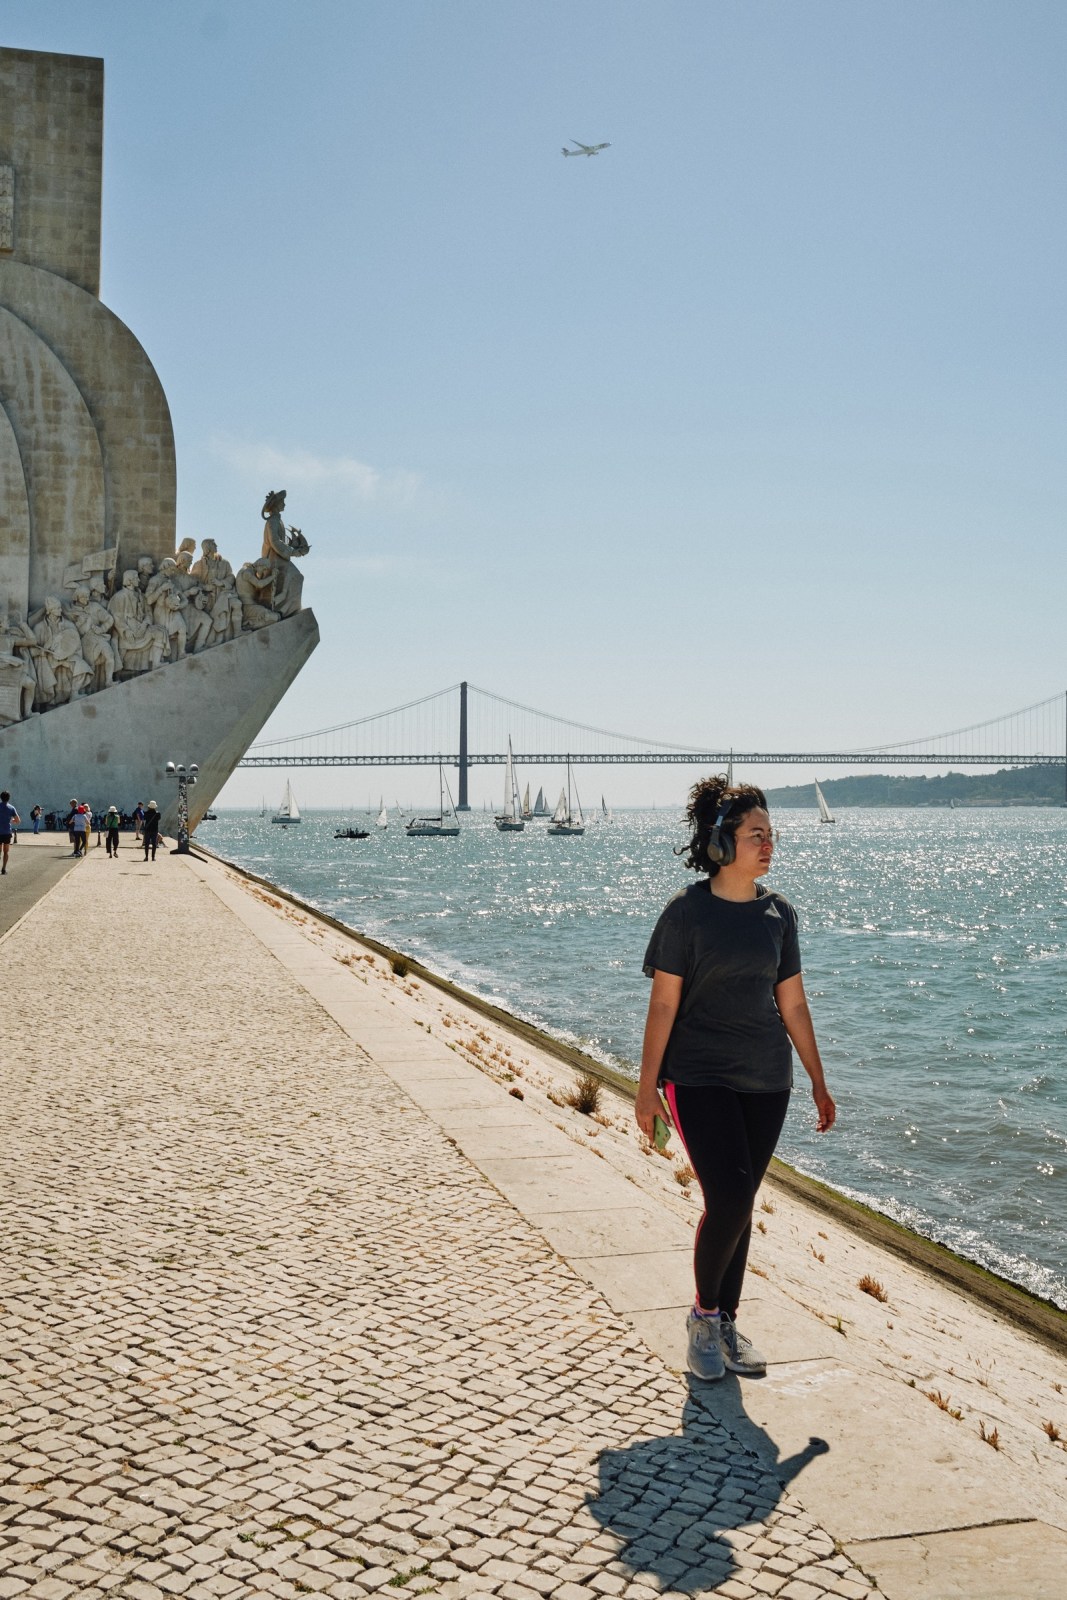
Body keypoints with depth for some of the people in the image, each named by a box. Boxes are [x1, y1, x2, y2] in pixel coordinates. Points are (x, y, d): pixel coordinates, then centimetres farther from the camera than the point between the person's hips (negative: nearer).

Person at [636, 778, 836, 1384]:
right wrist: (647, 1086, -9)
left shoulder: (779, 912, 4)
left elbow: (793, 1003, 10)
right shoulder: (687, 912, -9)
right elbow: (664, 1003, -8)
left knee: (740, 1203, 10)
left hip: (767, 1081, 5)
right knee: (729, 1198, -13)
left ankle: (728, 1322, 26)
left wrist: (818, 1081, 11)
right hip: (699, 1078, -4)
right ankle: (703, 1315, 11)